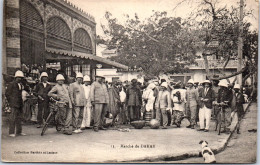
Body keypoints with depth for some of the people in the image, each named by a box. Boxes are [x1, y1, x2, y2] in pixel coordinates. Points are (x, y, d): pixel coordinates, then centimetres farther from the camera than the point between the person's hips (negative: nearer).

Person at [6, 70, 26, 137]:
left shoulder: (21, 85, 15)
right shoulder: (12, 84, -5)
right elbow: (7, 93, -4)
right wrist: (10, 101, -6)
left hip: (20, 104, 8)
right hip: (14, 104, -7)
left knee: (19, 118, 12)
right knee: (13, 118, -8)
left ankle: (19, 131, 20)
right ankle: (11, 132, -4)